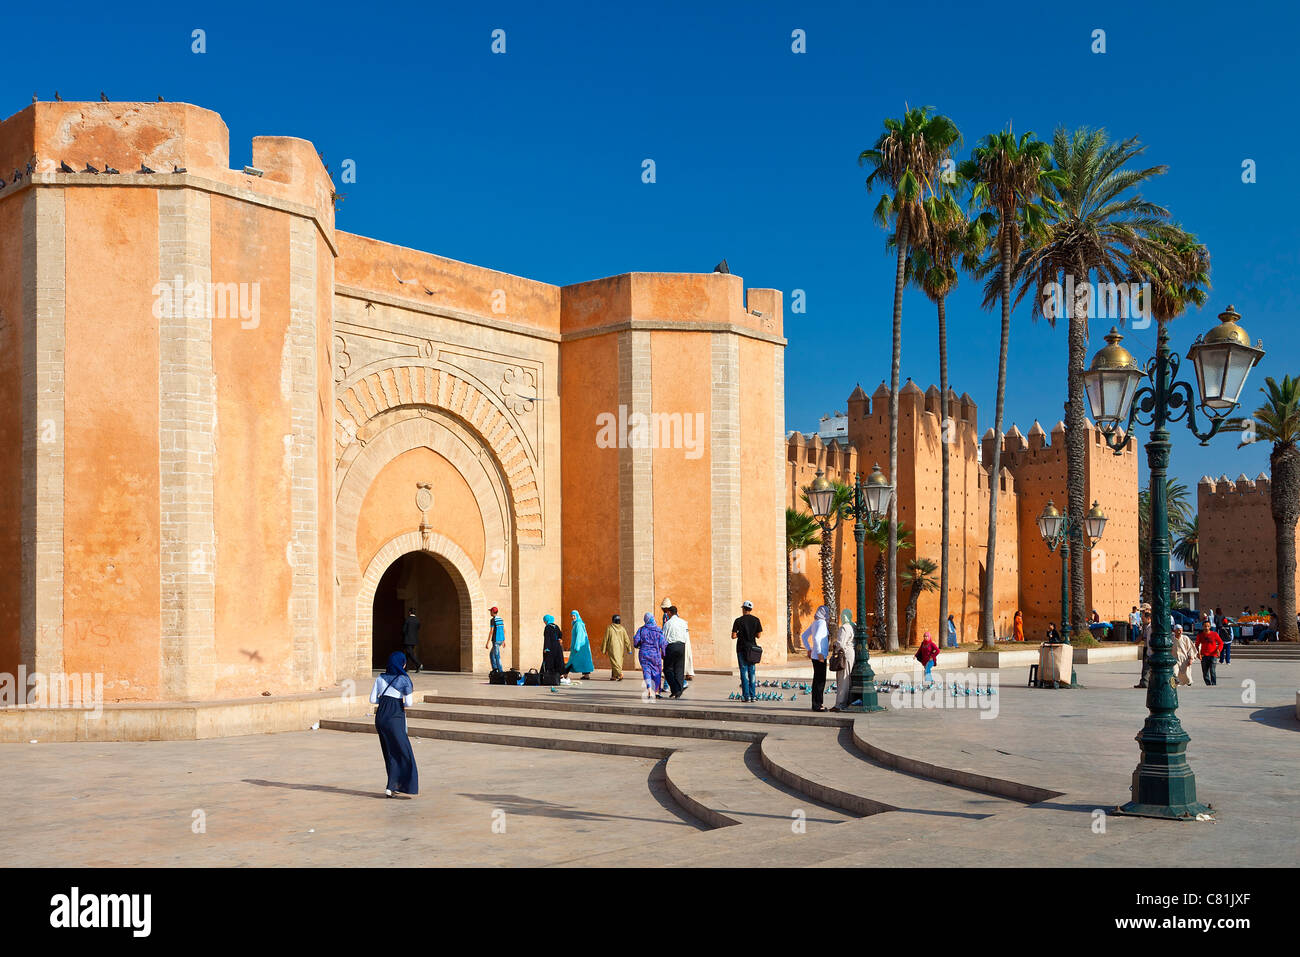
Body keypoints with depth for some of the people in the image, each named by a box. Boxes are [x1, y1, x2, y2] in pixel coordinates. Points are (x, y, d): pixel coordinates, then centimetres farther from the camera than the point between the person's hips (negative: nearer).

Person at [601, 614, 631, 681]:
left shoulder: (609, 628, -6)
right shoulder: (622, 629, 0)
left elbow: (606, 639, -3)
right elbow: (626, 639, 0)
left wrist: (603, 649, 4)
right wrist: (629, 649, 5)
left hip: (612, 647, -3)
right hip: (620, 648, 3)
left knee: (614, 661, -4)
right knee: (619, 661, 13)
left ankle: (620, 674, -21)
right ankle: (614, 676, 15)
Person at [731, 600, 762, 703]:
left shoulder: (738, 621, -8)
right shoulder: (756, 620, 1)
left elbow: (733, 636, -10)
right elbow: (758, 635, 3)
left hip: (742, 648, -3)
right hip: (752, 648, 3)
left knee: (744, 671, 1)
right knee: (752, 671, 11)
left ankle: (746, 696, -2)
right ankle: (753, 695, 10)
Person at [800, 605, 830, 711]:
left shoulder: (815, 623, 14)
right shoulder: (821, 623, -14)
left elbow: (803, 636, 21)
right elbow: (816, 638, -26)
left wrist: (808, 649, 21)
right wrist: (819, 653, -25)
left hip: (815, 655, 10)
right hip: (819, 656, -10)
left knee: (818, 680, 14)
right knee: (820, 680, -7)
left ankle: (816, 704, 19)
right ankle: (817, 705, -5)